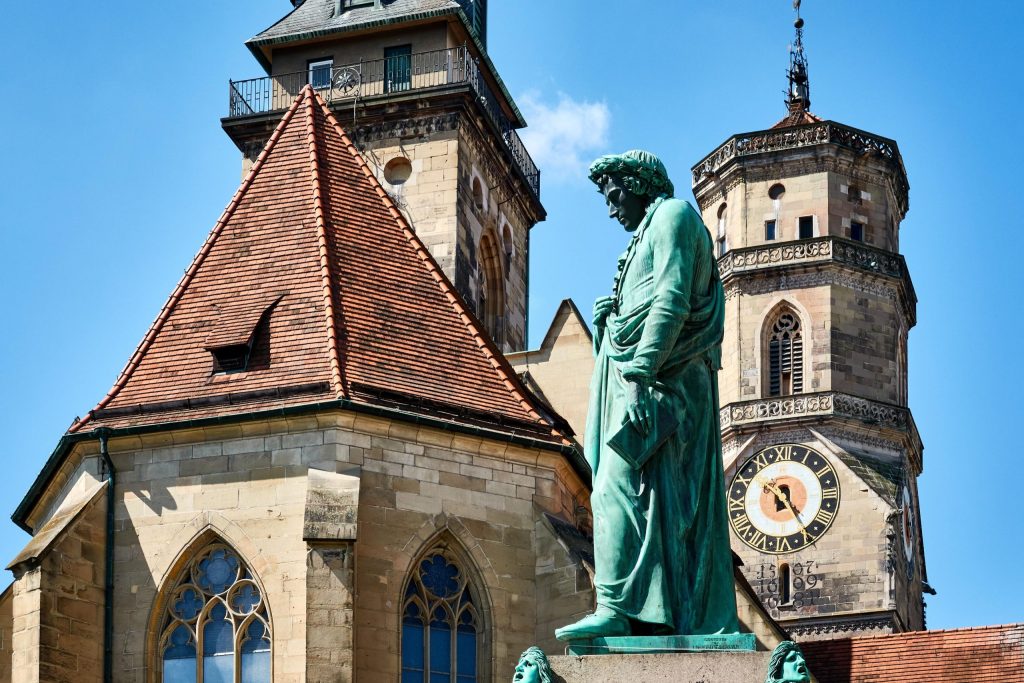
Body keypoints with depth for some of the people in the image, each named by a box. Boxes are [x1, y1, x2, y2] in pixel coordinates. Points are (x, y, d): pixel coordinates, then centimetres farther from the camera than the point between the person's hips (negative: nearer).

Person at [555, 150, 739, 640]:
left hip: (656, 379, -10)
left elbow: (671, 303, -15)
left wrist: (637, 377, -23)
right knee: (676, 501, 4)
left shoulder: (673, 214, -1)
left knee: (620, 488, -18)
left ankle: (616, 609, -27)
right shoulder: (650, 233, 28)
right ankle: (705, 619, 1)